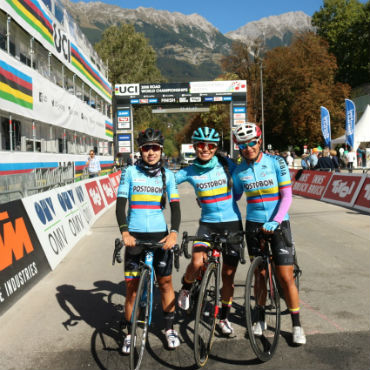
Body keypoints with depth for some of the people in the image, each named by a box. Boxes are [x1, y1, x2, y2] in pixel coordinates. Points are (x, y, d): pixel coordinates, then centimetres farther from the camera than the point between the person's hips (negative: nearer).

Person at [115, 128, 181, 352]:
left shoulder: (167, 175, 4)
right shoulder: (130, 172, 1)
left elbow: (175, 205, -2)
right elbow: (120, 204, -4)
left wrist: (174, 232, -19)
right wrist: (125, 232, -19)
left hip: (160, 235, 1)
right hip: (135, 235, -1)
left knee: (165, 281, 6)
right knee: (132, 285, 2)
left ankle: (170, 329, 24)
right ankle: (130, 333, 18)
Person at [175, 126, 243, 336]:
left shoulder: (226, 164, -3)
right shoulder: (190, 172, -1)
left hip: (232, 222, 0)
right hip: (208, 223, 0)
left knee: (229, 273, 6)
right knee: (198, 262, -23)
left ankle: (225, 317, 25)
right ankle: (186, 288, 12)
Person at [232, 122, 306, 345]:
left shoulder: (276, 163, -7)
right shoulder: (239, 171, 1)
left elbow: (286, 196, -10)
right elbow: (233, 197, 14)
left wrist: (275, 221, -22)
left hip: (278, 224, -2)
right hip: (254, 226, 2)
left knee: (286, 277, -2)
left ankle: (297, 324, 13)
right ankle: (261, 318, 29)